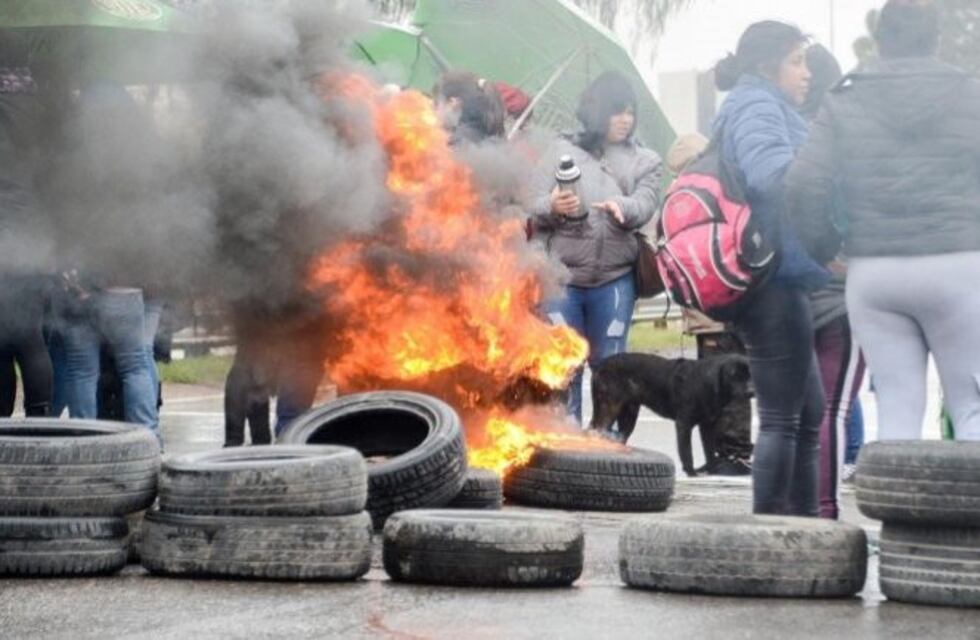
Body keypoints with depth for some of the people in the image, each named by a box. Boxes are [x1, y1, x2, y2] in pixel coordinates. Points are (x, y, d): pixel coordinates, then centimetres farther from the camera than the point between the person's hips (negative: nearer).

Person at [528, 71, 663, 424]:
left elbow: (645, 205, -5)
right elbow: (532, 209, 4)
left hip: (615, 279, 1)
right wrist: (553, 207, -20)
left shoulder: (645, 161, 12)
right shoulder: (561, 152, 9)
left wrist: (621, 207, -28)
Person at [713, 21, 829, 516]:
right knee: (783, 417, -8)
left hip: (777, 283, 11)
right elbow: (774, 171, -27)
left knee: (808, 413, 14)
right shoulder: (757, 108, -8)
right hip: (773, 282, -11)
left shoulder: (763, 108, 24)